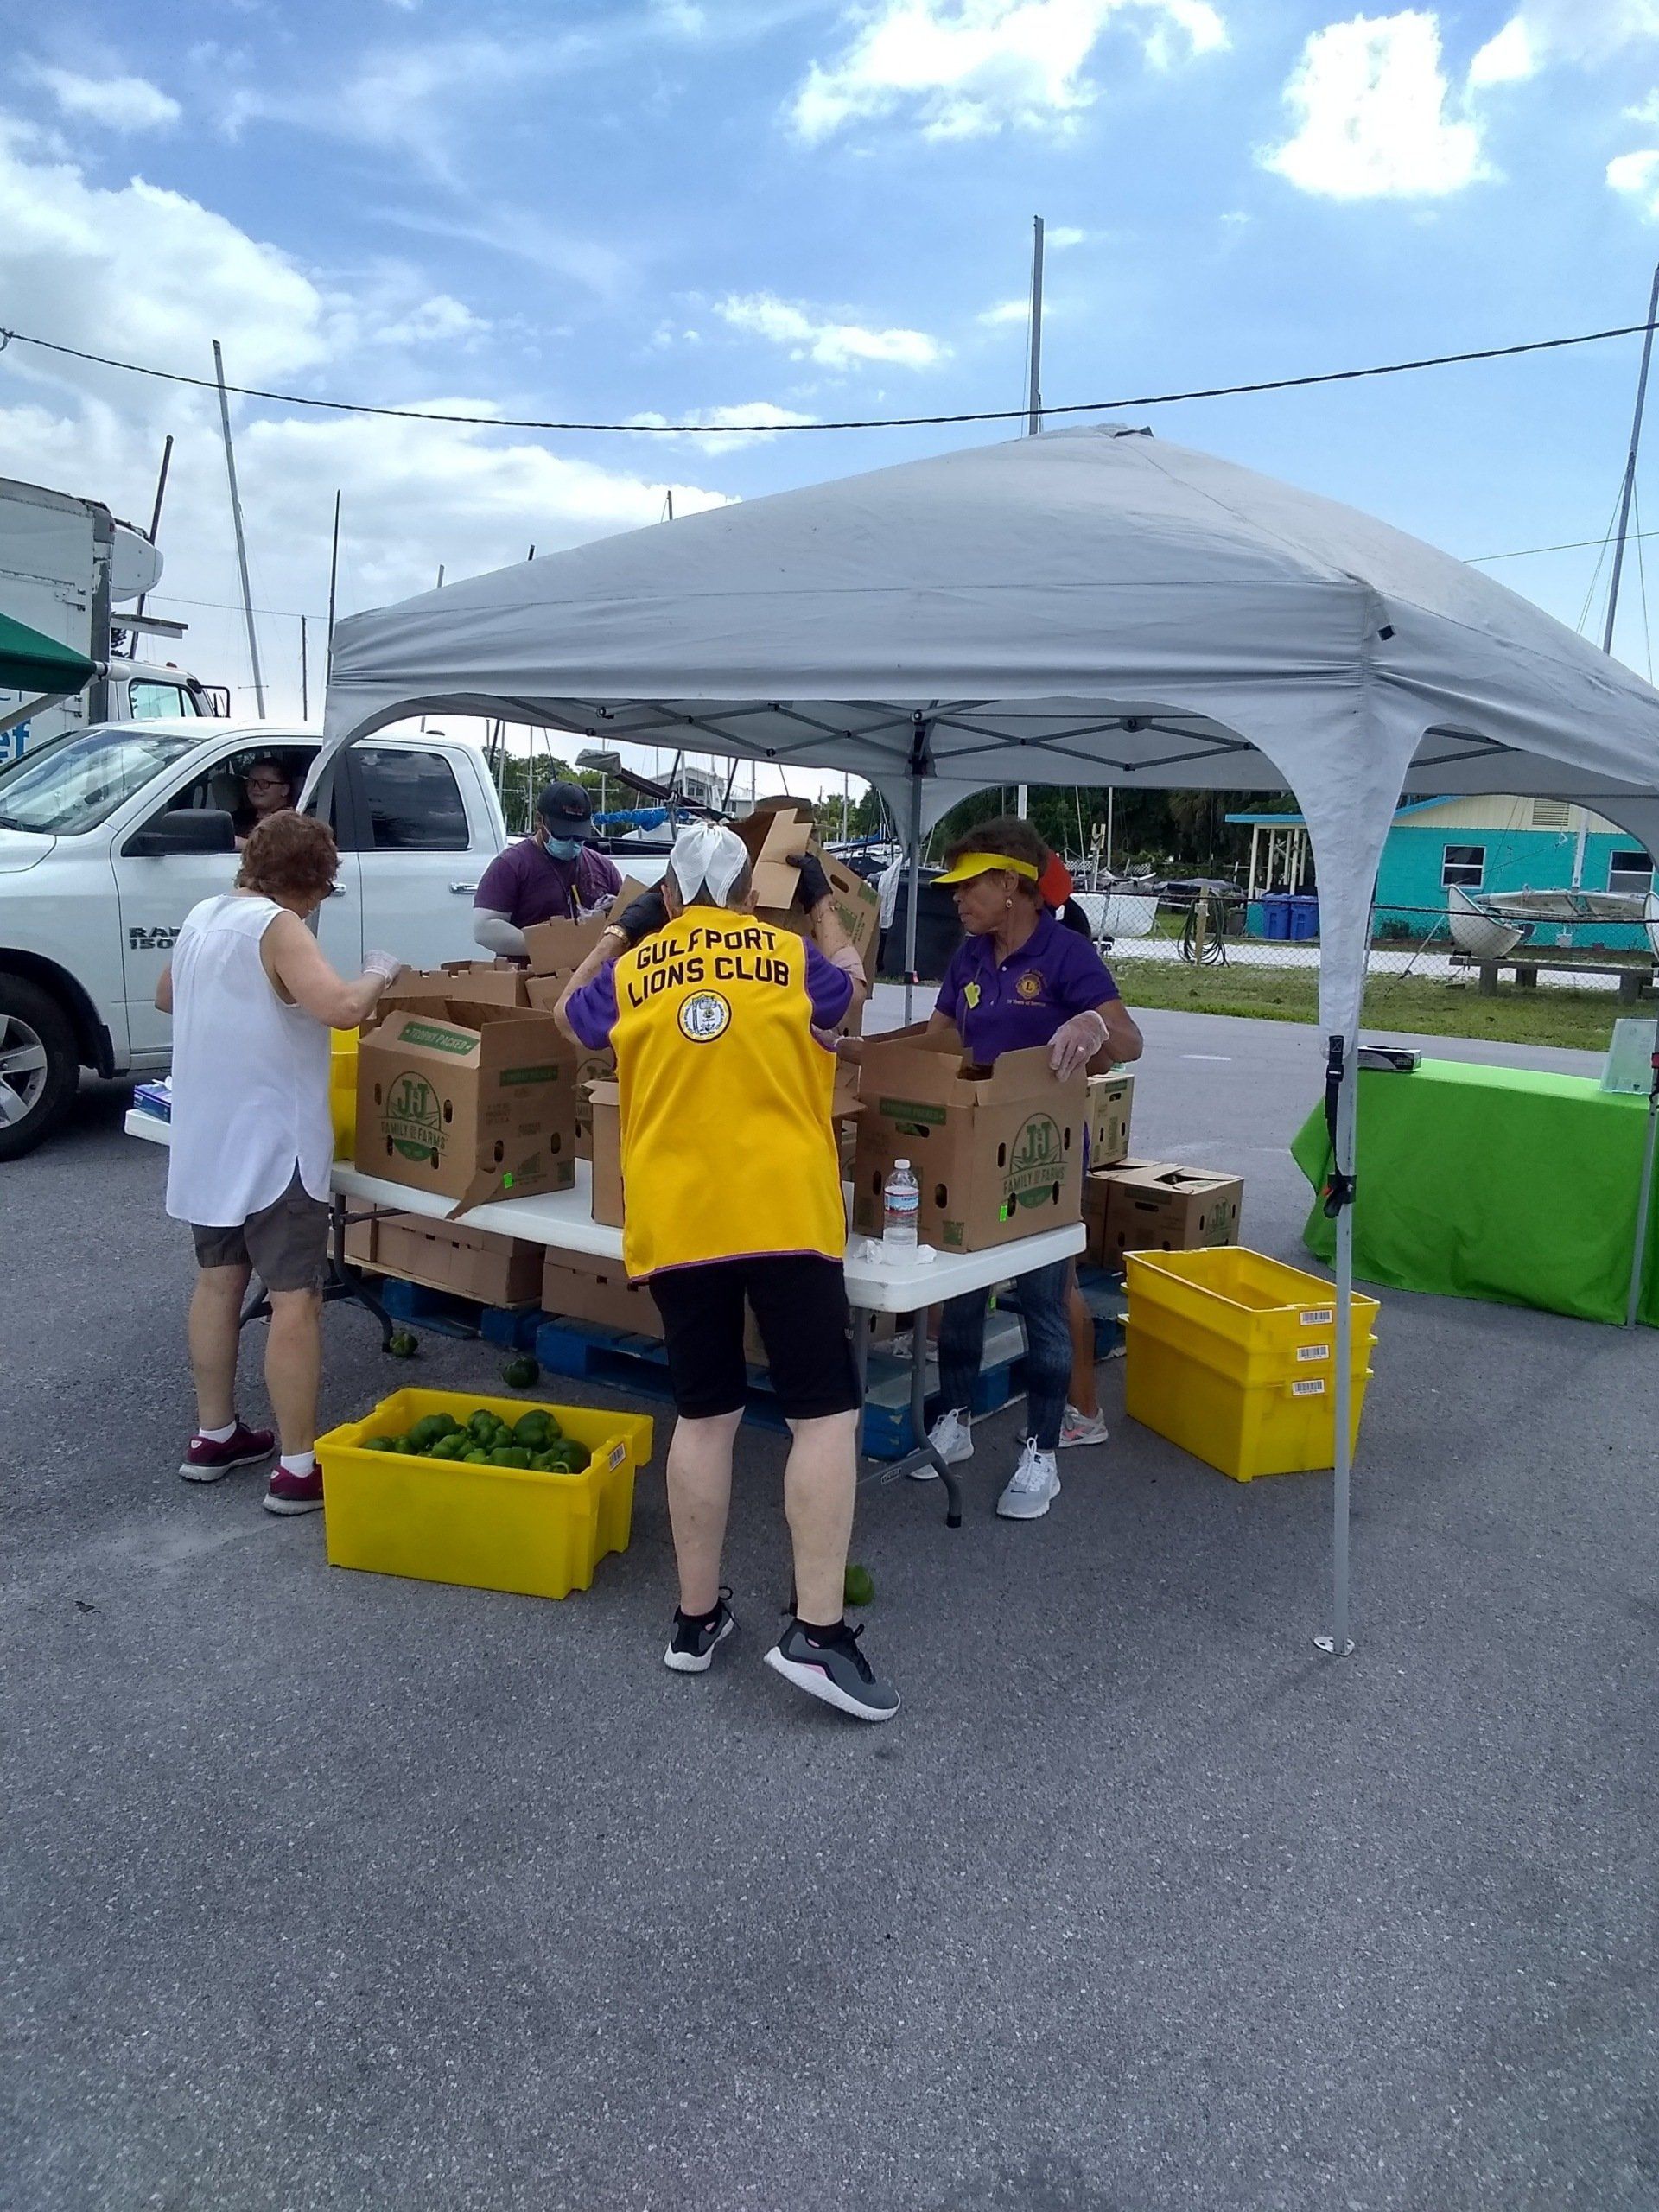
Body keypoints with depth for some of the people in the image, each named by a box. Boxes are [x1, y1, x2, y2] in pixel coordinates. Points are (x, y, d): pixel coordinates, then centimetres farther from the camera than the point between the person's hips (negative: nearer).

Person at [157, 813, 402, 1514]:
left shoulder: (202, 918, 9)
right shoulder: (277, 927, -17)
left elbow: (166, 998, 27)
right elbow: (342, 1009, -31)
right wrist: (379, 972, -13)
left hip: (205, 1138, 9)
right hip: (271, 1142, -9)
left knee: (218, 1280, 18)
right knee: (295, 1298, -5)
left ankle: (213, 1436, 28)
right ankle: (297, 1468, -3)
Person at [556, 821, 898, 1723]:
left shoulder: (629, 974, 9)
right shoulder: (791, 956, 7)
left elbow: (570, 1014, 31)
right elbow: (849, 982, 29)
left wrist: (618, 931, 39)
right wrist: (822, 901, 41)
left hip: (674, 1220, 3)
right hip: (783, 1211, -2)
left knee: (704, 1416, 12)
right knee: (824, 1414, 2)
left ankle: (696, 1618, 20)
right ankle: (816, 1630, -3)